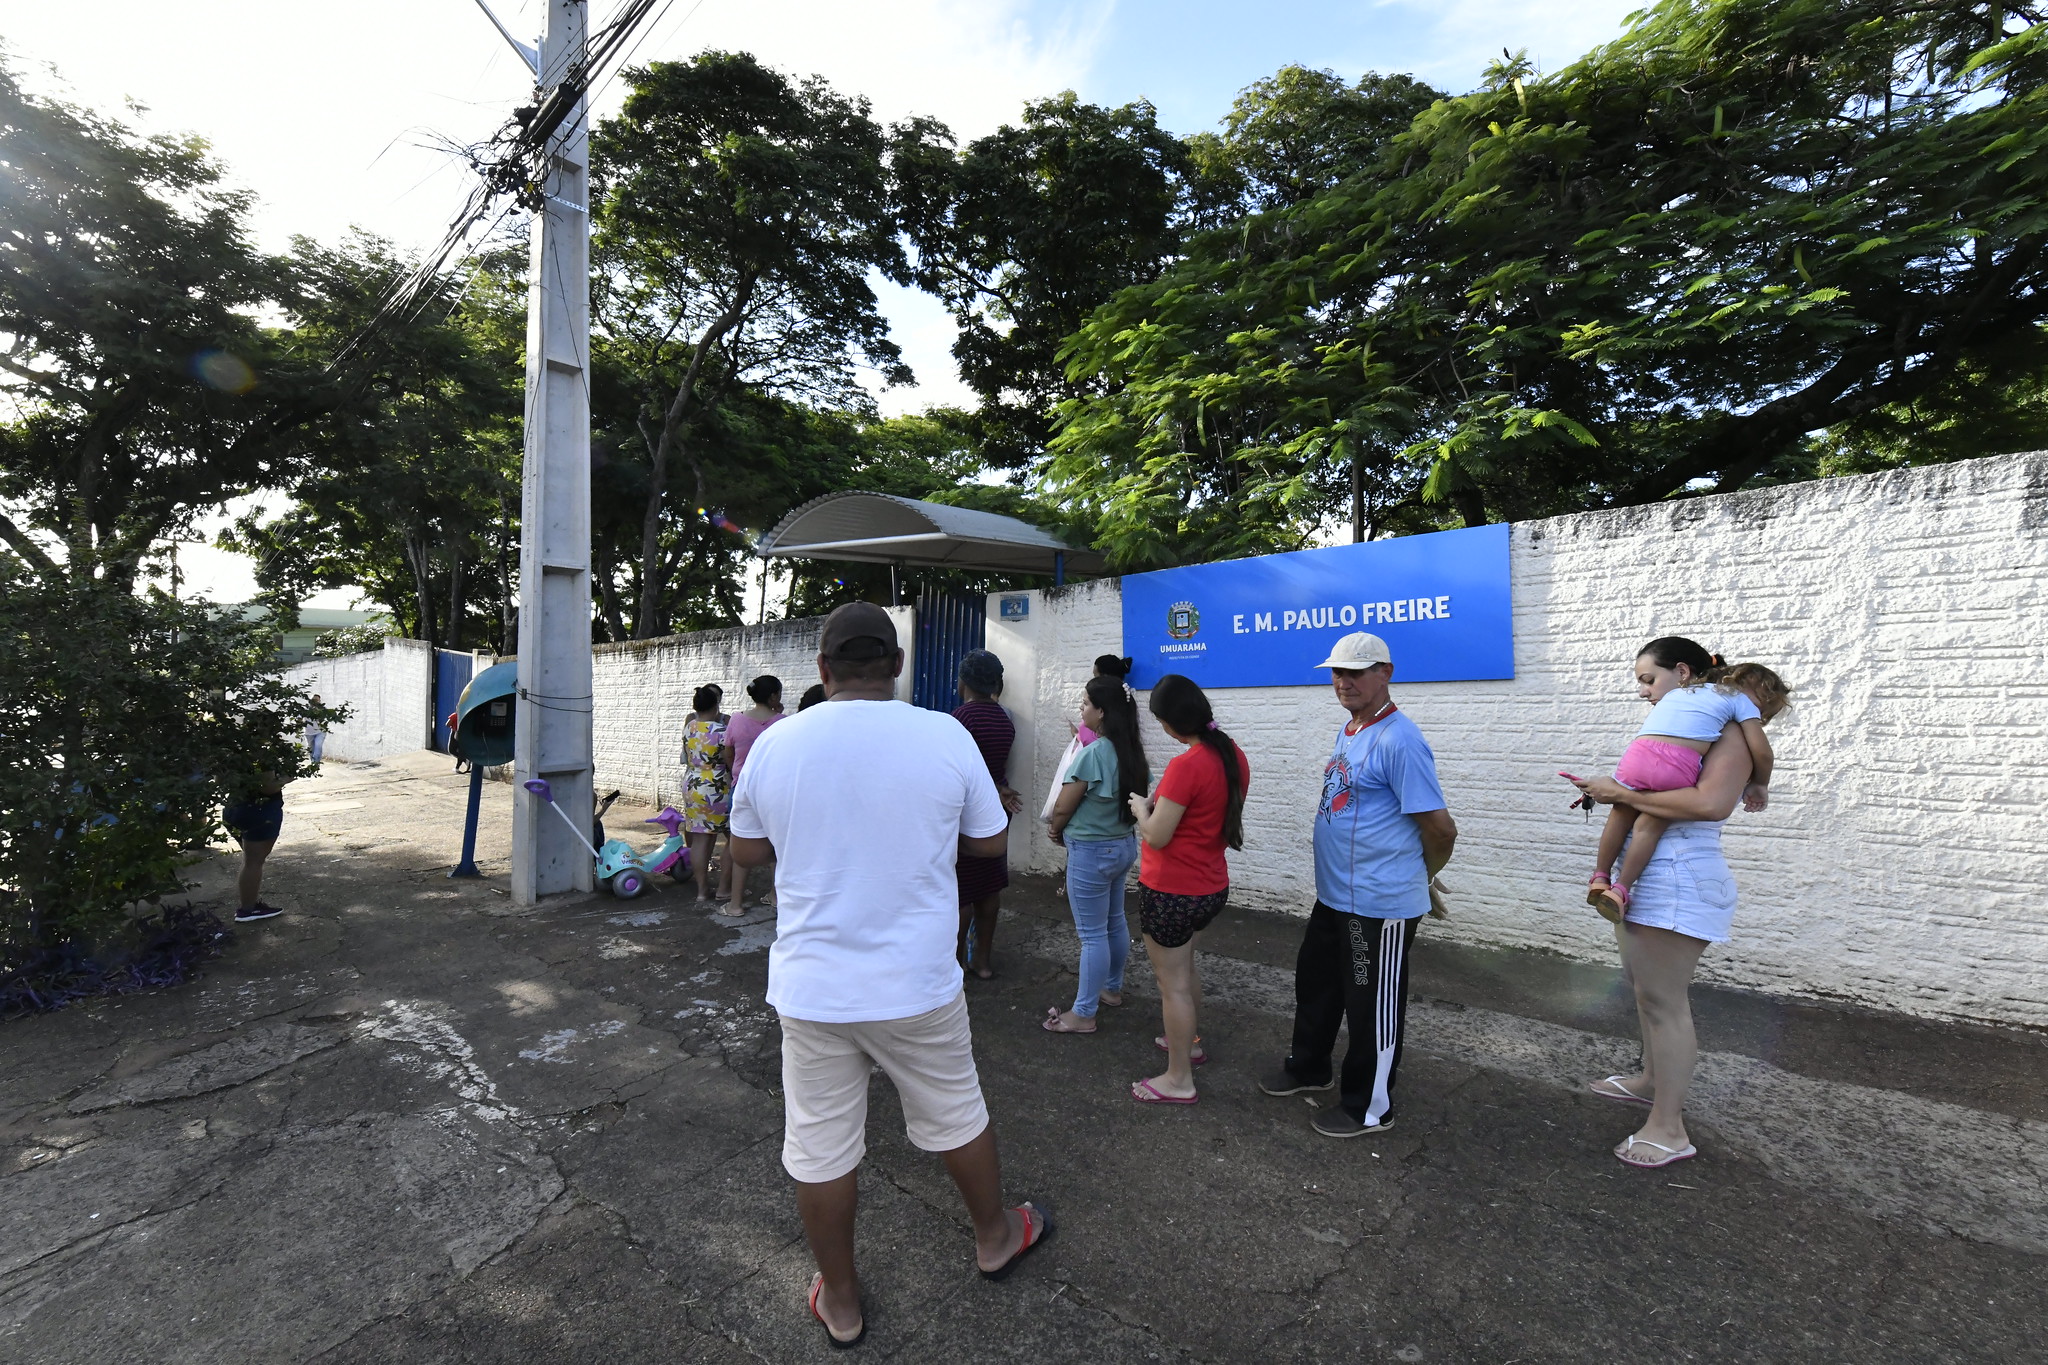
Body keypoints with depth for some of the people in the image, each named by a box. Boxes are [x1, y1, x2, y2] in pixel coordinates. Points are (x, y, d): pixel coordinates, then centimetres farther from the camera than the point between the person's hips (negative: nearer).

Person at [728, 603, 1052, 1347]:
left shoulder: (774, 743, -7)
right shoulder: (946, 737, -12)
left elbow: (747, 851, 7)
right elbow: (989, 840, 0)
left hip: (811, 988, 1)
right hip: (918, 984, 0)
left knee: (819, 1147, 18)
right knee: (956, 1118, 23)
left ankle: (839, 1303, 37)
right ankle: (996, 1237, 47)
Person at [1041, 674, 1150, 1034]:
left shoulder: (1093, 752, -22)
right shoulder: (1134, 752, 2)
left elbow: (1063, 807, -16)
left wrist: (1056, 831, 7)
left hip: (1091, 852, -8)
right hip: (1123, 845, 9)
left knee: (1092, 934, 1)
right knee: (1114, 923, 22)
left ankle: (1083, 1014, 12)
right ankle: (1112, 988, 39)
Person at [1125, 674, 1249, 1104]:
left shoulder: (1185, 765, -26)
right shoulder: (1234, 756, -1)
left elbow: (1156, 837, -20)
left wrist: (1141, 808, -2)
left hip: (1171, 892, -9)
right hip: (1211, 887, 9)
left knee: (1172, 982, 7)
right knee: (1183, 969, 27)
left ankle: (1178, 1080, 20)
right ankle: (1186, 1042, 45)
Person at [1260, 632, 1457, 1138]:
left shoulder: (1398, 740, -22)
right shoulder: (1347, 730, 8)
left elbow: (1441, 828, -20)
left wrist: (1419, 877, -2)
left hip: (1380, 905, -10)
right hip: (1333, 895, 10)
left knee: (1374, 1008, 8)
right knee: (1316, 983, 24)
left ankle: (1369, 1108, 27)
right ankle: (1308, 1068, 45)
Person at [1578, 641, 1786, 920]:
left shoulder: (1675, 695, 36)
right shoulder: (1739, 698, 24)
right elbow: (1762, 752, 18)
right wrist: (1760, 787, 33)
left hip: (1639, 755, 3)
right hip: (1679, 767, -2)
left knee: (1622, 813, 21)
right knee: (1650, 822, 10)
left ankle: (1599, 878, 27)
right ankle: (1620, 889, 6)